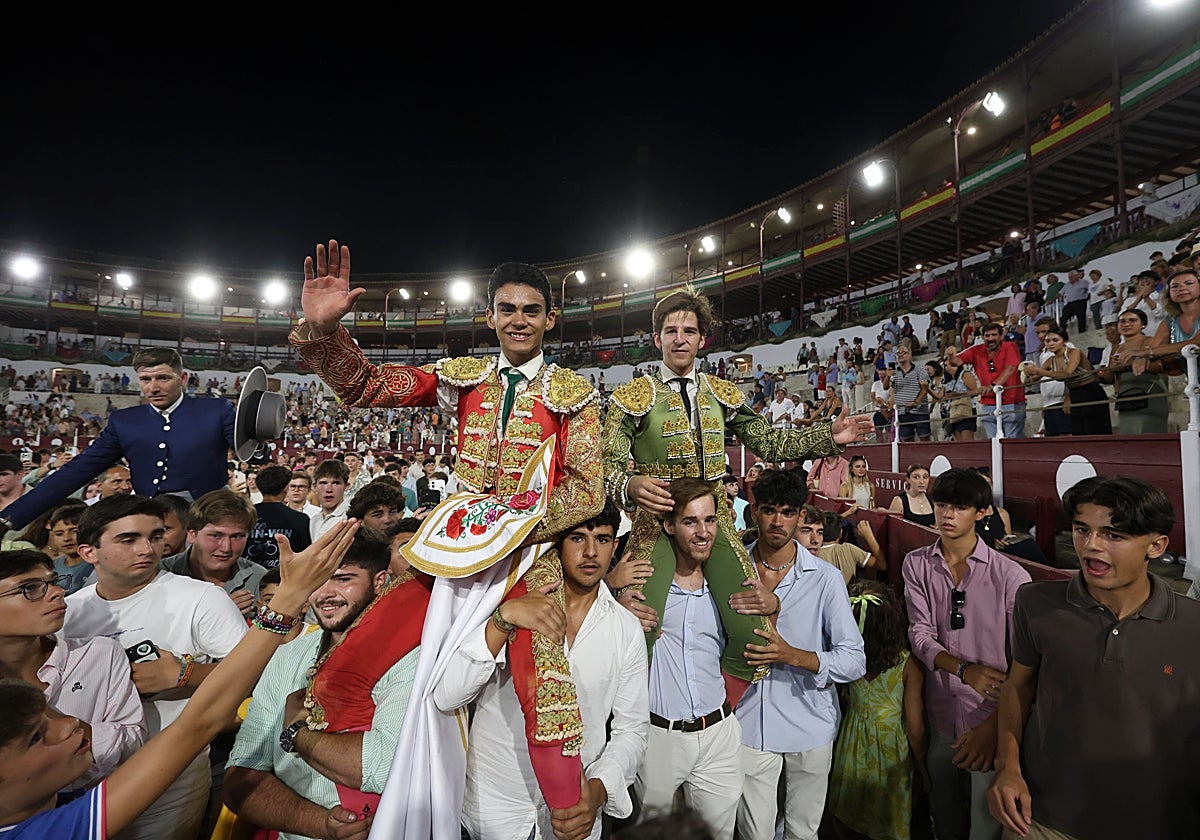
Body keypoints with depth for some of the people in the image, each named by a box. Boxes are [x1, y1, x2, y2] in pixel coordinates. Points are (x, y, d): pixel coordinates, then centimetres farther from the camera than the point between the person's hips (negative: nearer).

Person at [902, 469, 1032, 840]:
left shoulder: (1010, 575, -12)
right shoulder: (916, 565, 0)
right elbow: (920, 634, -4)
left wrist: (993, 727, -17)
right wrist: (964, 669, -21)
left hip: (992, 721, -3)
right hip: (941, 717, 3)